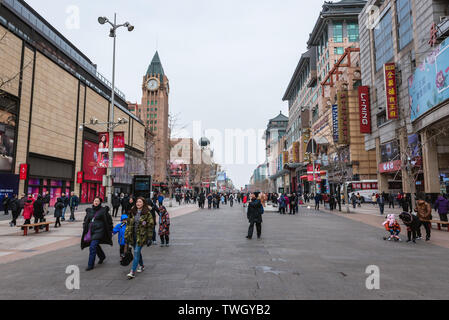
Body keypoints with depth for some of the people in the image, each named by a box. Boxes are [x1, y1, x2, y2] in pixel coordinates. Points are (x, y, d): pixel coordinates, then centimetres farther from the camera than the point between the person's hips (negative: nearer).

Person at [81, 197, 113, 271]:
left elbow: (109, 221, 1)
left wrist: (109, 231, 2)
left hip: (98, 231, -6)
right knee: (96, 246, 20)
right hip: (90, 231, 6)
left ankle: (90, 265, -1)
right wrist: (85, 230, 12)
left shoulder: (103, 210, -5)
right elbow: (86, 220, 18)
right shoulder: (89, 210, 8)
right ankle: (102, 256, 46)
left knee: (92, 247, -11)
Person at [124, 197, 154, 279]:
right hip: (133, 236, 5)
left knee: (136, 252, -10)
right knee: (137, 252, 17)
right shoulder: (132, 212, 7)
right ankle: (141, 266, 38)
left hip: (141, 236, -5)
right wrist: (127, 236, 8)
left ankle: (133, 272, -7)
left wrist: (149, 238, -9)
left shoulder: (147, 214, -8)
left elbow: (150, 226, -6)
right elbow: (129, 224, 12)